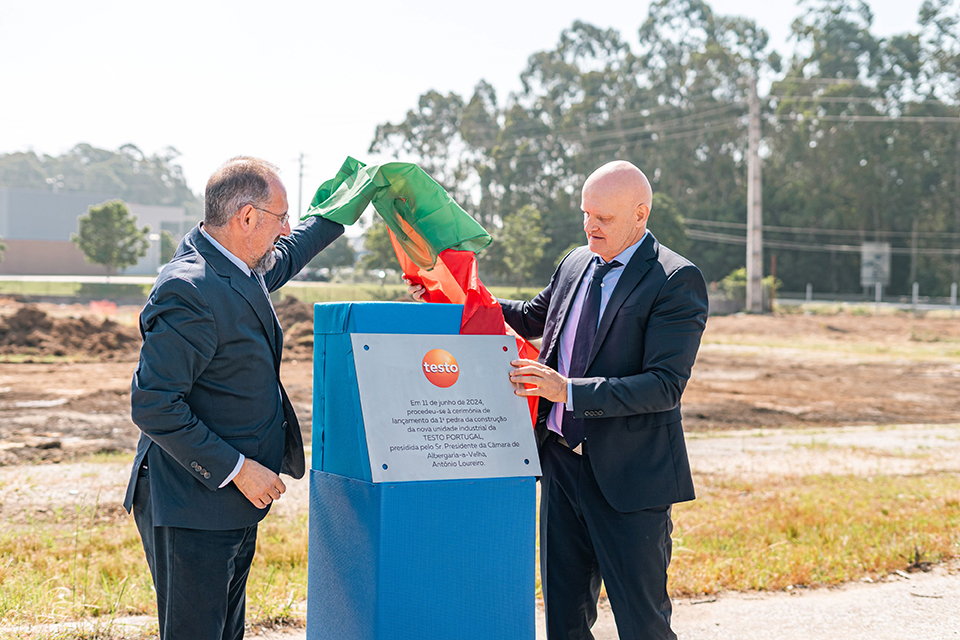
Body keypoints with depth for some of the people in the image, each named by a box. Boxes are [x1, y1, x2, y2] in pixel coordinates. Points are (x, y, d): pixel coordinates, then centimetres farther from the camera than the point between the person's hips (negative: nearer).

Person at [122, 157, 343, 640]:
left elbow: (284, 256, 33)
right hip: (191, 512, -10)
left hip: (234, 504, 10)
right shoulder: (188, 292, -23)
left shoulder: (244, 269, 7)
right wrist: (236, 469, -21)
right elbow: (153, 406, -24)